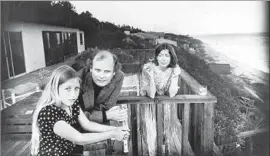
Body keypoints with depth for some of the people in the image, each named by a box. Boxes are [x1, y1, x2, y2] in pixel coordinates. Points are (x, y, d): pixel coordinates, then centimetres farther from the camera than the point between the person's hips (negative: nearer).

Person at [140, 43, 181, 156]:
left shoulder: (175, 69, -13)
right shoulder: (148, 68, -21)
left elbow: (171, 95, -18)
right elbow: (151, 95, -24)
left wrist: (173, 74, -27)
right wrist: (151, 76, -36)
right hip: (148, 101, -2)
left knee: (170, 124, -15)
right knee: (151, 127, -19)